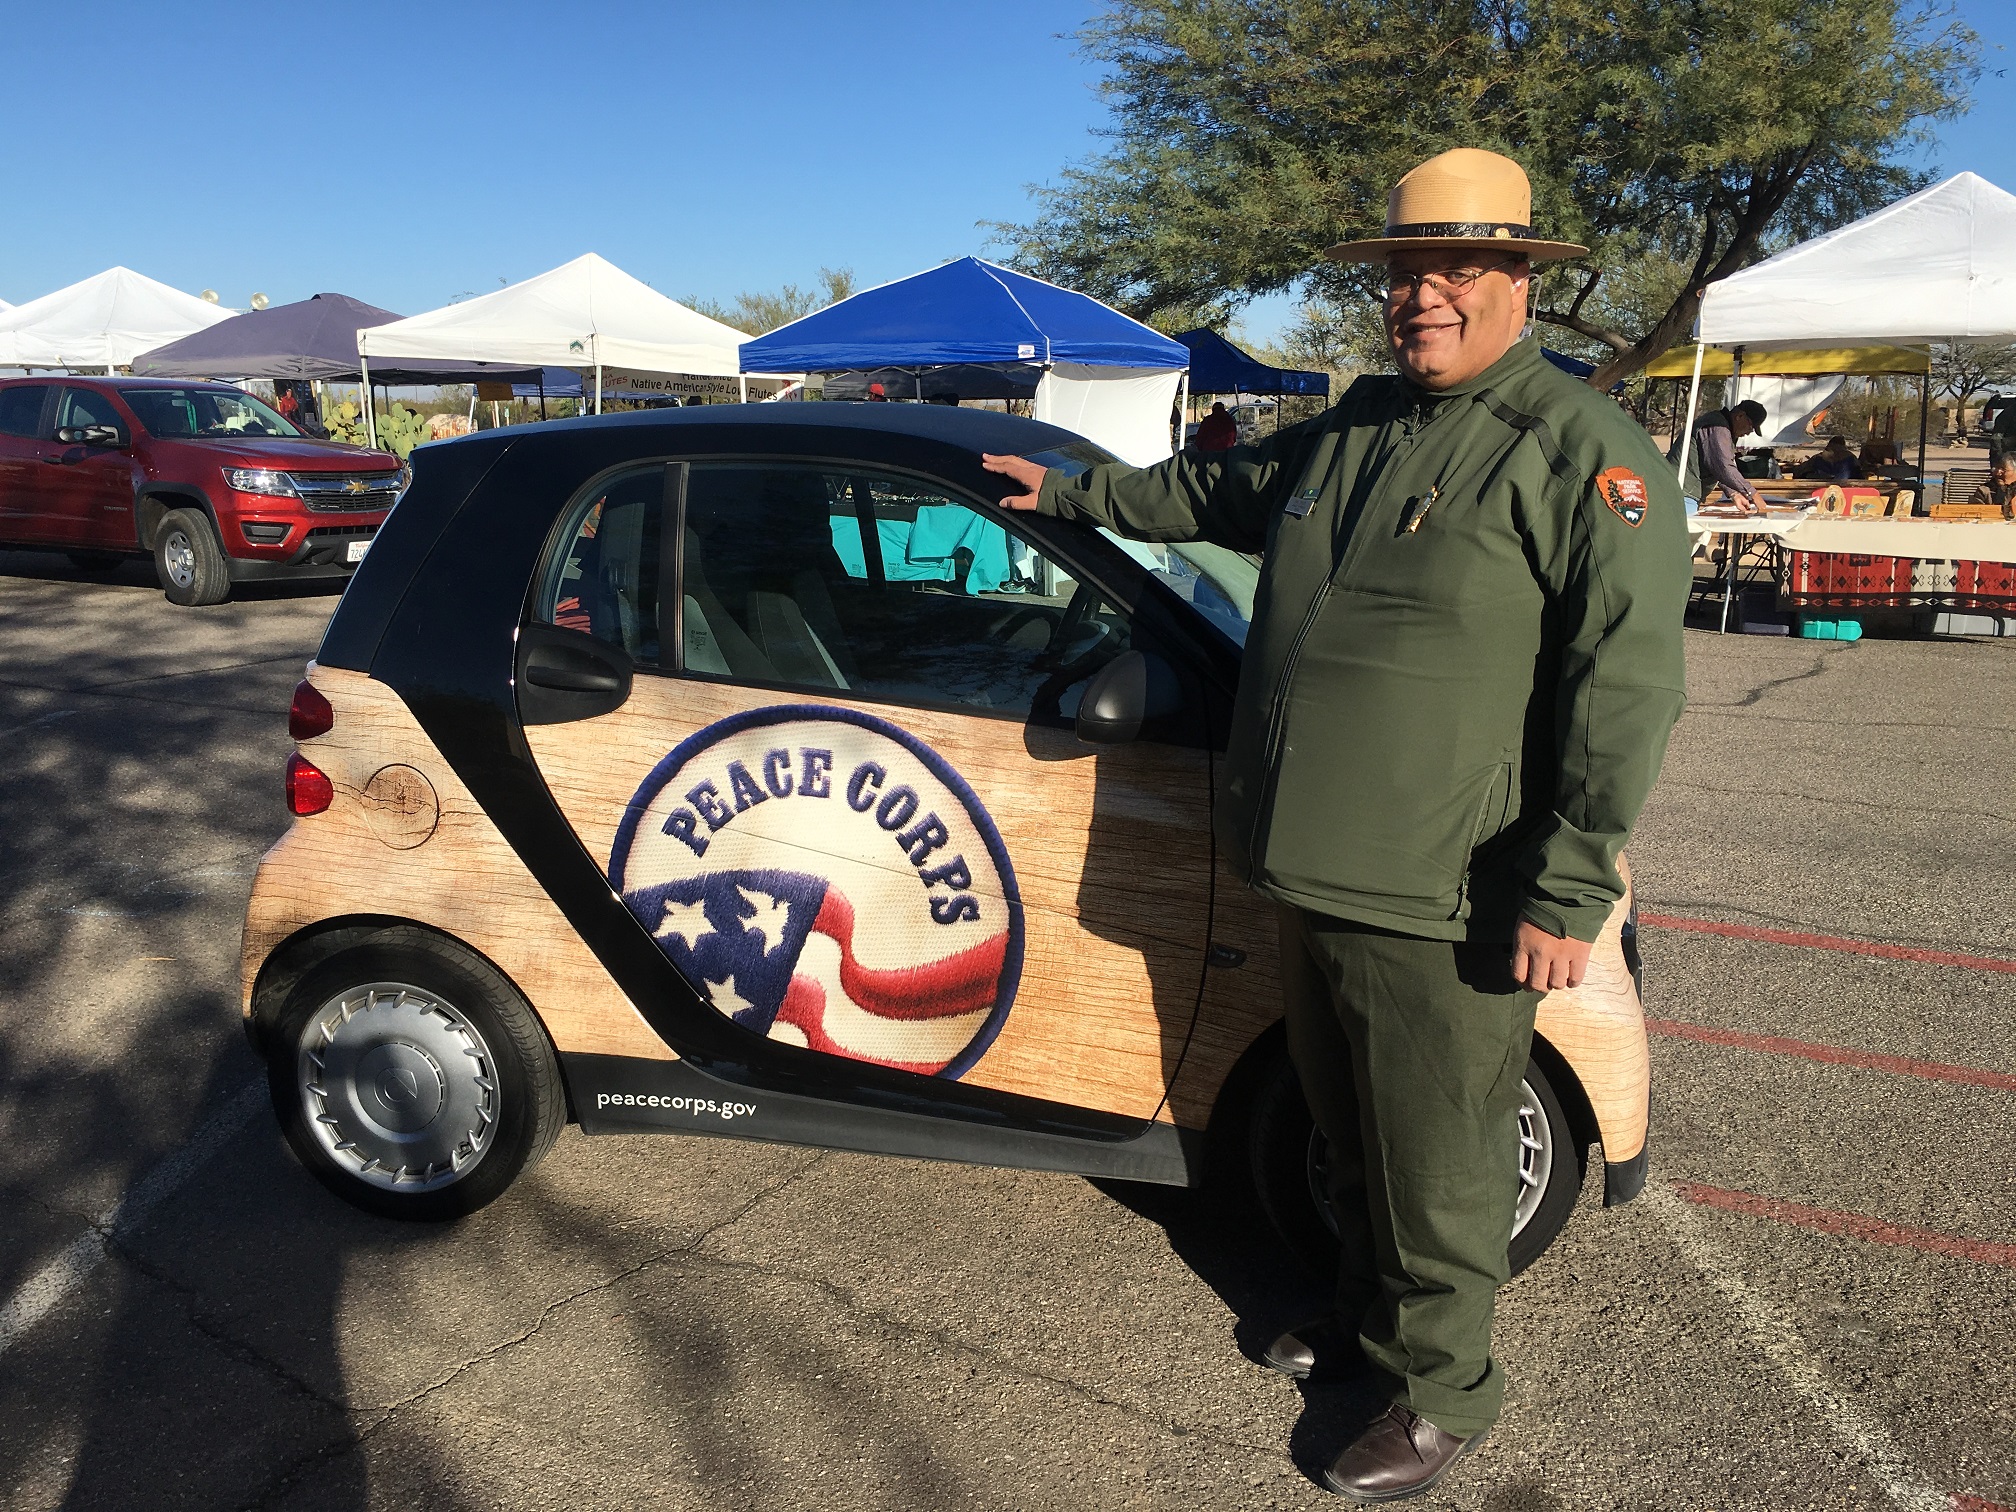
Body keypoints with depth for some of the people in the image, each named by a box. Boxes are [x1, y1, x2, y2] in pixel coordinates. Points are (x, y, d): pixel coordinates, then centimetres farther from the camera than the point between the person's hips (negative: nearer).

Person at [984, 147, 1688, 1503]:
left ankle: (1445, 1393, 29)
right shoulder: (1354, 430, 14)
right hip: (1316, 877, 7)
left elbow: (1626, 688, -15)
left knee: (1438, 1167, 7)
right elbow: (1215, 491, 31)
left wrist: (1569, 894, -19)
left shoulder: (1584, 452, -10)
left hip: (1443, 907, -7)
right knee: (1351, 1136, 23)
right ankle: (1374, 1307, 45)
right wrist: (1073, 492, 37)